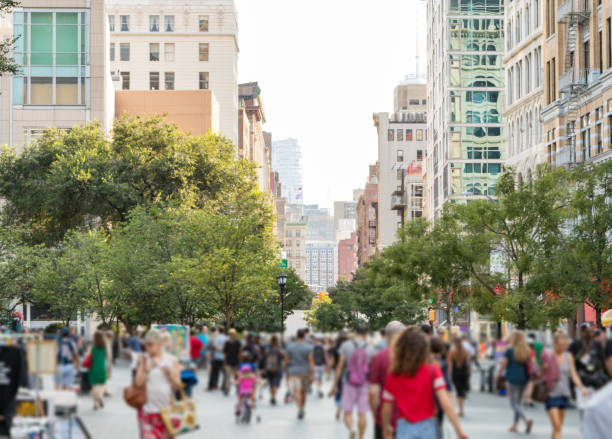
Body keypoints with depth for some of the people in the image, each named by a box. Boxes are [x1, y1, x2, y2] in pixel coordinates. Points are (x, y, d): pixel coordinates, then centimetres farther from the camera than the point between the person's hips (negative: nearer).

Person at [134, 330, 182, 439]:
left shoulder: (172, 360, 2)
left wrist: (169, 373, -16)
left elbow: (177, 386, 2)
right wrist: (148, 368, -16)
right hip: (148, 410, -1)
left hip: (167, 410, 1)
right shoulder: (144, 359, 3)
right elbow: (138, 383, -5)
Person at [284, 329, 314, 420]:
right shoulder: (308, 347, -4)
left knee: (296, 391, -13)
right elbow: (311, 361, -10)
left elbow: (286, 361, 3)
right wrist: (312, 373, -9)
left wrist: (286, 371, 16)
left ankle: (300, 409, -32)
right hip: (305, 372, 2)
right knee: (303, 392, 17)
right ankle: (302, 409, 28)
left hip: (293, 372, -2)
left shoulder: (289, 346, -1)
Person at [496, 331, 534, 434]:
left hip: (513, 378, -5)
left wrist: (499, 374, 14)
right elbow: (530, 366, 5)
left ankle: (526, 420, -25)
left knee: (514, 403, -3)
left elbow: (504, 365, -2)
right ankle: (515, 425, 19)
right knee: (519, 402, 17)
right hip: (524, 379, 5)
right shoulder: (527, 351, 4)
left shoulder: (509, 351, -8)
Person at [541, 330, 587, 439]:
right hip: (552, 394, -5)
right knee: (556, 425, -13)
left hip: (564, 394, 5)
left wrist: (581, 387, -9)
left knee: (559, 427, 11)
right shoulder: (547, 356, -5)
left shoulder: (568, 357, 7)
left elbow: (574, 375, 6)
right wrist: (544, 368, -22)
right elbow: (541, 375, -1)